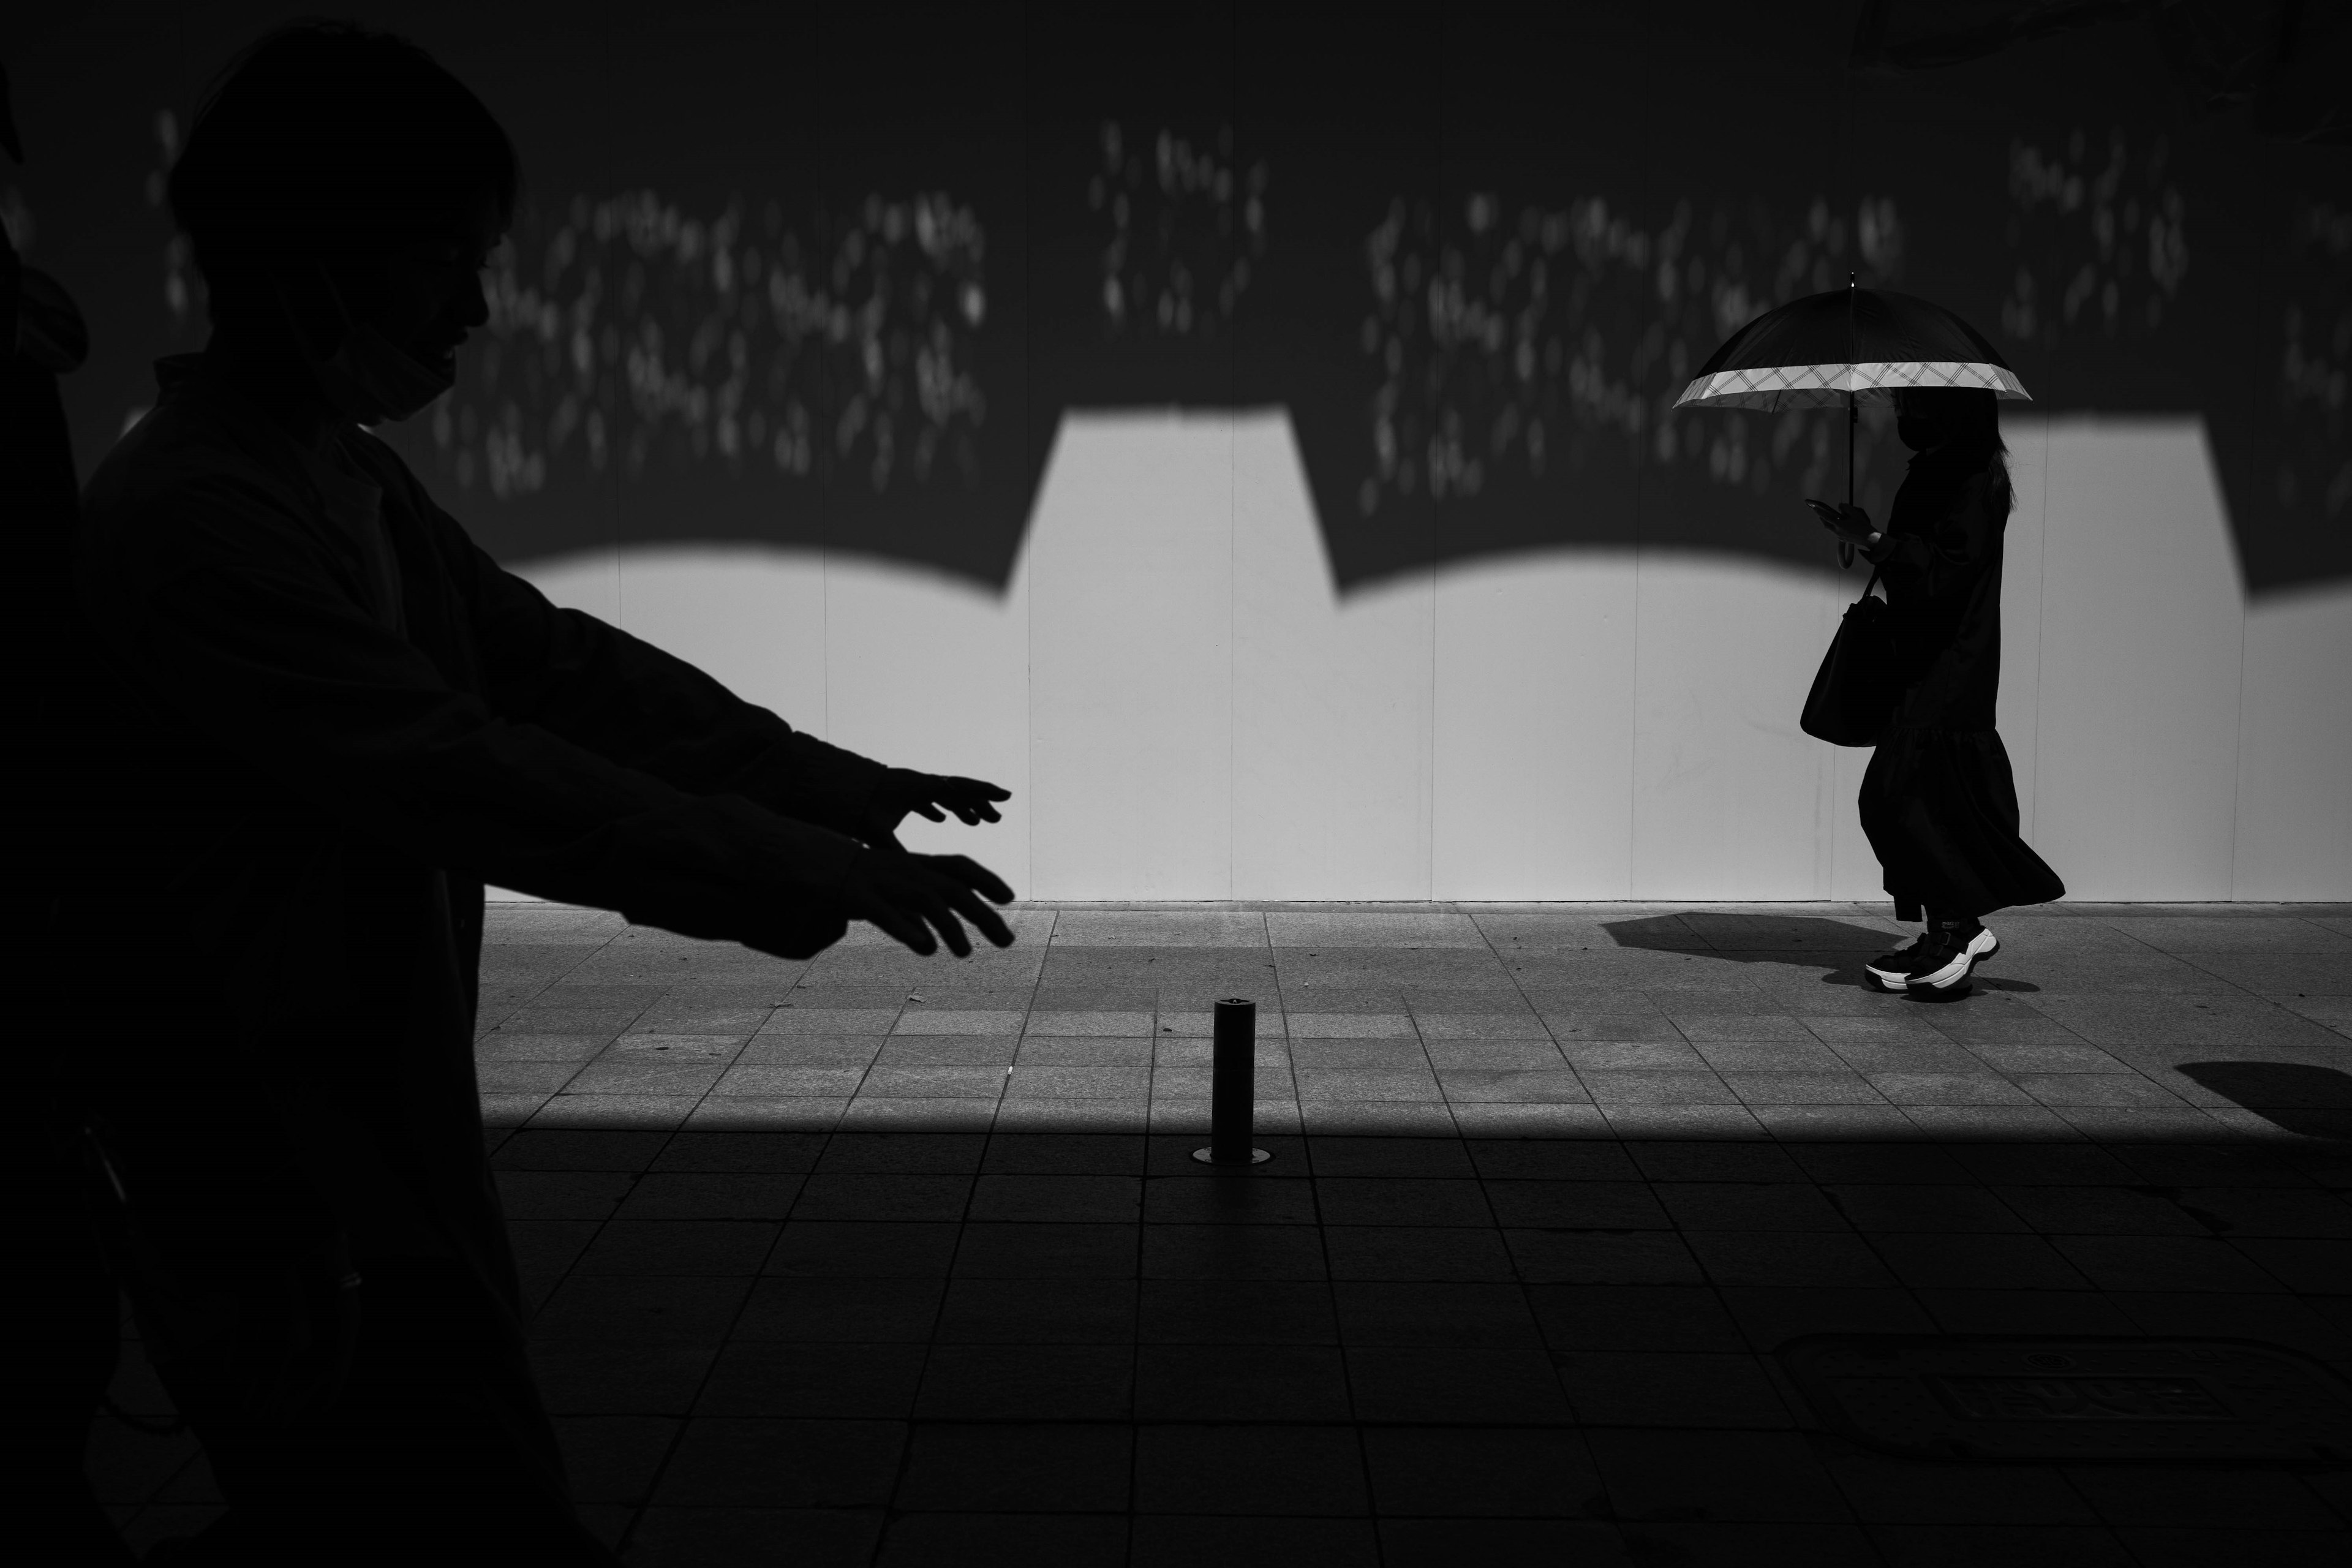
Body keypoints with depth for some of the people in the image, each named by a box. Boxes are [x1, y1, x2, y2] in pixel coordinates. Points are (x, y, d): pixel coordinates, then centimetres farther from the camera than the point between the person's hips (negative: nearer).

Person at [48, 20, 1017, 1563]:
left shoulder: (349, 470, 9)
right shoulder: (195, 520, -23)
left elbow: (551, 660, 7)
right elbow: (473, 778, -29)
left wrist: (842, 785, 0)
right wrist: (812, 874, -27)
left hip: (371, 1118, 9)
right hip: (276, 1160, -9)